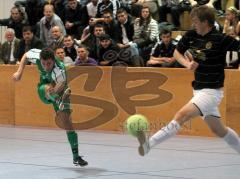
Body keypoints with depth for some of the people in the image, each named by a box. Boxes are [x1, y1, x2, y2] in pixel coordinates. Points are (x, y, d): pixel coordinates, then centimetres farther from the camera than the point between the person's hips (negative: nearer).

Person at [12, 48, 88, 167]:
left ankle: (76, 157, -7)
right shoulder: (37, 56, -26)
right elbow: (26, 56, -4)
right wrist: (19, 72, -10)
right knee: (49, 89, -34)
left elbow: (61, 84, -58)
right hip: (43, 88, 5)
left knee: (65, 122, -14)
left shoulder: (59, 70, -40)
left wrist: (56, 89, -79)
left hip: (60, 91, -4)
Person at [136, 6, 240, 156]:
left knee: (182, 115, -23)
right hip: (199, 89, 8)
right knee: (219, 130, 19)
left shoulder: (221, 39, -16)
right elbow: (177, 53, 13)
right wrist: (188, 63, -5)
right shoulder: (191, 35, 1)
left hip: (212, 91, -8)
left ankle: (149, 144, -31)